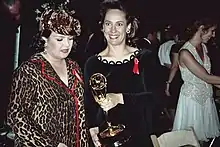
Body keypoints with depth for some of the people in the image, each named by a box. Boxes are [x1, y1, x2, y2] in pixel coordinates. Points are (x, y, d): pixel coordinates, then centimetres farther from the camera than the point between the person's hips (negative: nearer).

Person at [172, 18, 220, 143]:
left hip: (206, 96, 7)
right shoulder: (185, 52, -23)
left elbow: (207, 74, 7)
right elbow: (206, 77, -24)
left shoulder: (203, 47, 2)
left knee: (204, 131, 19)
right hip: (192, 97, -7)